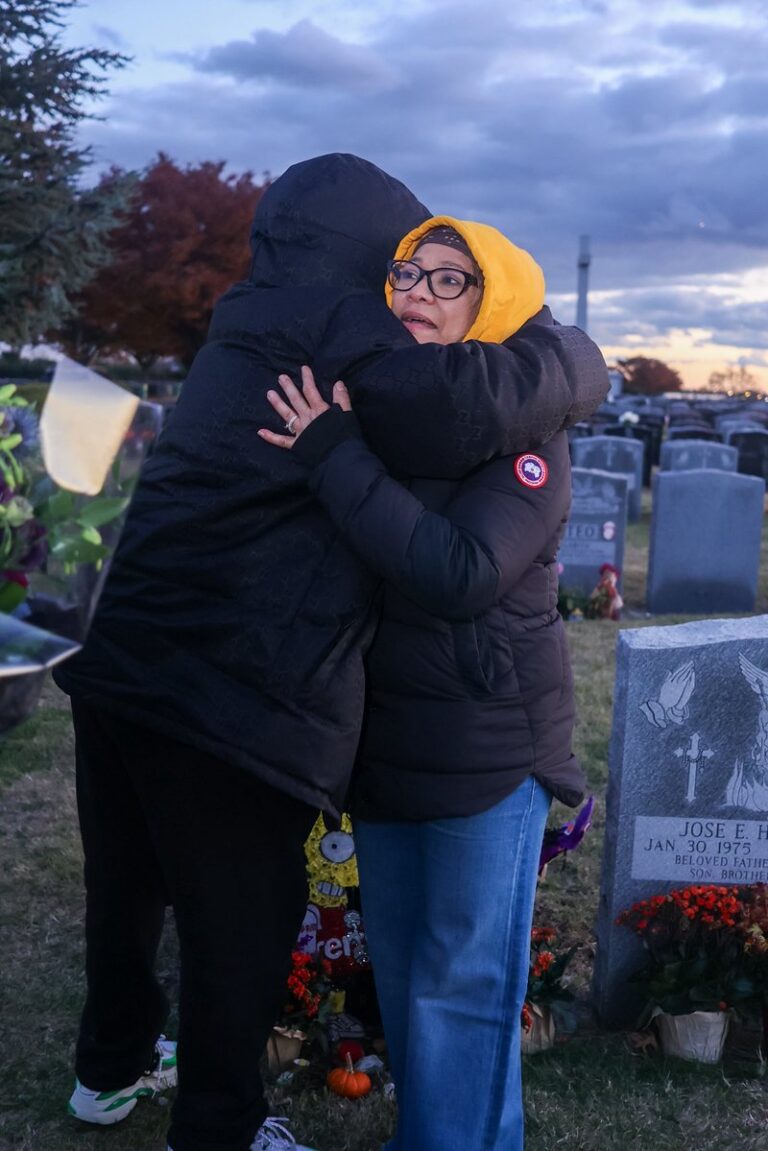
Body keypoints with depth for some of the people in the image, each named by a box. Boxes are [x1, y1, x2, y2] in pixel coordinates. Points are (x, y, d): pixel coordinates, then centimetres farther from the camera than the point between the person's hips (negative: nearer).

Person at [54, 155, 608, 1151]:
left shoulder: (250, 329, 18)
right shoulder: (341, 326, -9)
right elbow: (474, 401, -22)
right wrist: (574, 363, -1)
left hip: (119, 662, 9)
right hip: (235, 696, -9)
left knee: (128, 884, 25)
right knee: (238, 919, 11)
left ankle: (110, 1067, 48)